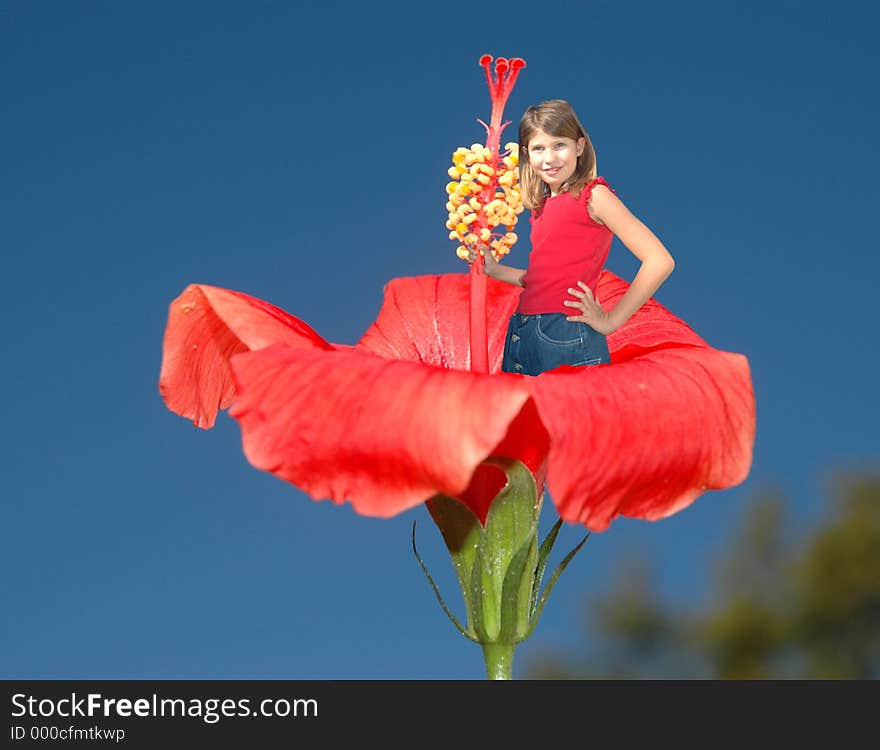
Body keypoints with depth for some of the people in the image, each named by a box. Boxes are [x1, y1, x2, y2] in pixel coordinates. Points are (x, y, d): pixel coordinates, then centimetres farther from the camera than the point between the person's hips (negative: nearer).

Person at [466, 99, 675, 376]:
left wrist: (610, 320, -10)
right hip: (521, 331, 7)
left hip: (567, 337, -7)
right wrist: (495, 270, 12)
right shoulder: (542, 205, 15)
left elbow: (660, 262, -14)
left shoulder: (593, 195, -6)